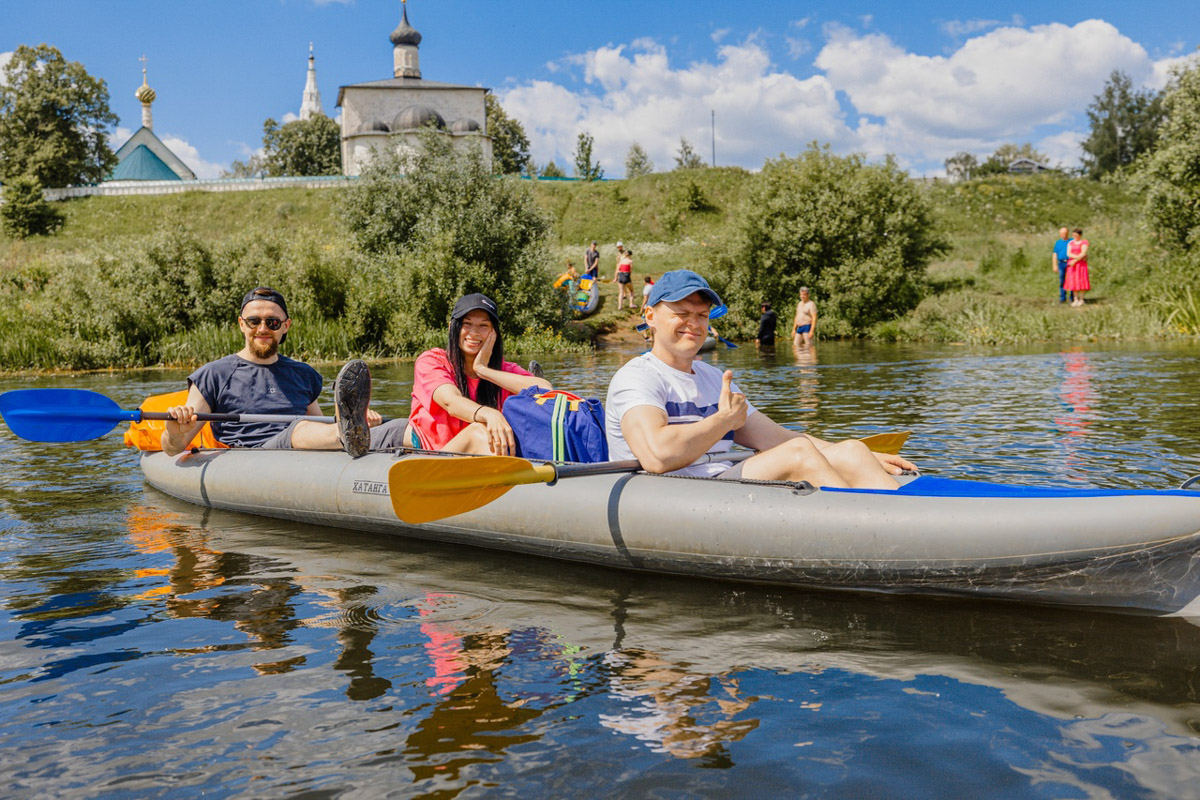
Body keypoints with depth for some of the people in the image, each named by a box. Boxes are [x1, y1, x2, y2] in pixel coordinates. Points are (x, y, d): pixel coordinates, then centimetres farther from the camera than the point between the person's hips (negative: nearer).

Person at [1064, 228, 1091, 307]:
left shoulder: (1084, 242, -4)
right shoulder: (1070, 243, 9)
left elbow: (1083, 254, -14)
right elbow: (1068, 254, -4)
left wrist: (1075, 261, -18)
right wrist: (1079, 257, -16)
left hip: (1081, 264, -4)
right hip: (1072, 264, 4)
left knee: (1081, 281, -5)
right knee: (1074, 281, 2)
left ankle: (1081, 300, 1)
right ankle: (1076, 299, 8)